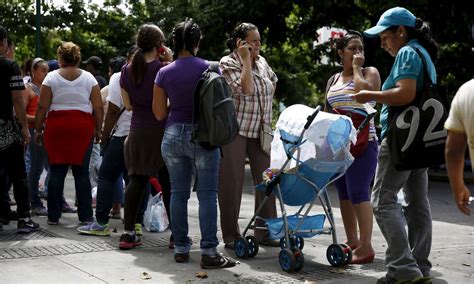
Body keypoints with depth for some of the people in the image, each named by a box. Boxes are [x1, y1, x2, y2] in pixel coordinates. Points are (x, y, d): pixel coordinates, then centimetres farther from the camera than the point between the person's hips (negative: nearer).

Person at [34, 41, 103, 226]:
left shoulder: (52, 77, 1)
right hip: (83, 126, 1)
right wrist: (98, 129, 10)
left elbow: (42, 106, -2)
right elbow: (98, 107, 1)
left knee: (56, 171, 4)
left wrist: (38, 129, 6)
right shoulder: (89, 78, 4)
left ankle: (53, 216, 6)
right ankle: (85, 216, 5)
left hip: (56, 127, -1)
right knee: (82, 172, 5)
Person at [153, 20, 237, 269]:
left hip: (173, 135, 3)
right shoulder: (209, 68, -6)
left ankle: (181, 248, 15)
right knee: (207, 195, -1)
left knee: (178, 193, 10)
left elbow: (159, 113, 3)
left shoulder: (164, 73, 0)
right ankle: (209, 252, -4)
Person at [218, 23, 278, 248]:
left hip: (260, 130, 6)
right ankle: (230, 235, 7)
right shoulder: (227, 63, -7)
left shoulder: (261, 62, 11)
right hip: (234, 129, -6)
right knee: (232, 182, -1)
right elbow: (246, 88, -22)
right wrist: (246, 60, -14)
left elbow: (273, 82, 30)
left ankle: (266, 232, 11)